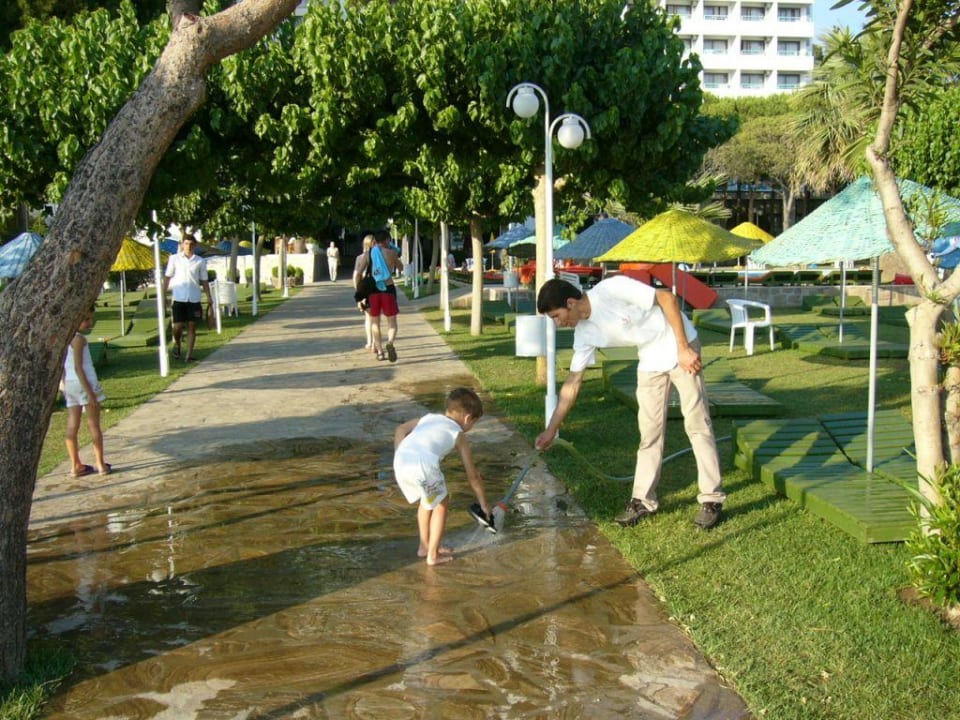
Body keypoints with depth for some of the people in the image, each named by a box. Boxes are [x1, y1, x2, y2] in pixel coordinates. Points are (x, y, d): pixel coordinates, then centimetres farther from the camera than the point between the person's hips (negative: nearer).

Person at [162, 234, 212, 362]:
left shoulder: (200, 261, 5)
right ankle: (177, 344, 27)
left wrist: (209, 297, 2)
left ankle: (189, 355, 6)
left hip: (194, 298, 1)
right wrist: (164, 294, 0)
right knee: (178, 326, -4)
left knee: (192, 326, 2)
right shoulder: (174, 259, 3)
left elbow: (204, 281, 9)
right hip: (179, 298, -1)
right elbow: (167, 277, 6)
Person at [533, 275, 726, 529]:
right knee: (649, 430, 4)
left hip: (682, 349, -6)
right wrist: (551, 430, 0)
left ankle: (712, 499, 2)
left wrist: (683, 349, -24)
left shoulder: (612, 288, -26)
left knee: (697, 423, -5)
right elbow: (572, 383, 0)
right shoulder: (585, 333, -5)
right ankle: (643, 500, 12)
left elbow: (667, 298, -22)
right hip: (650, 360, 6)